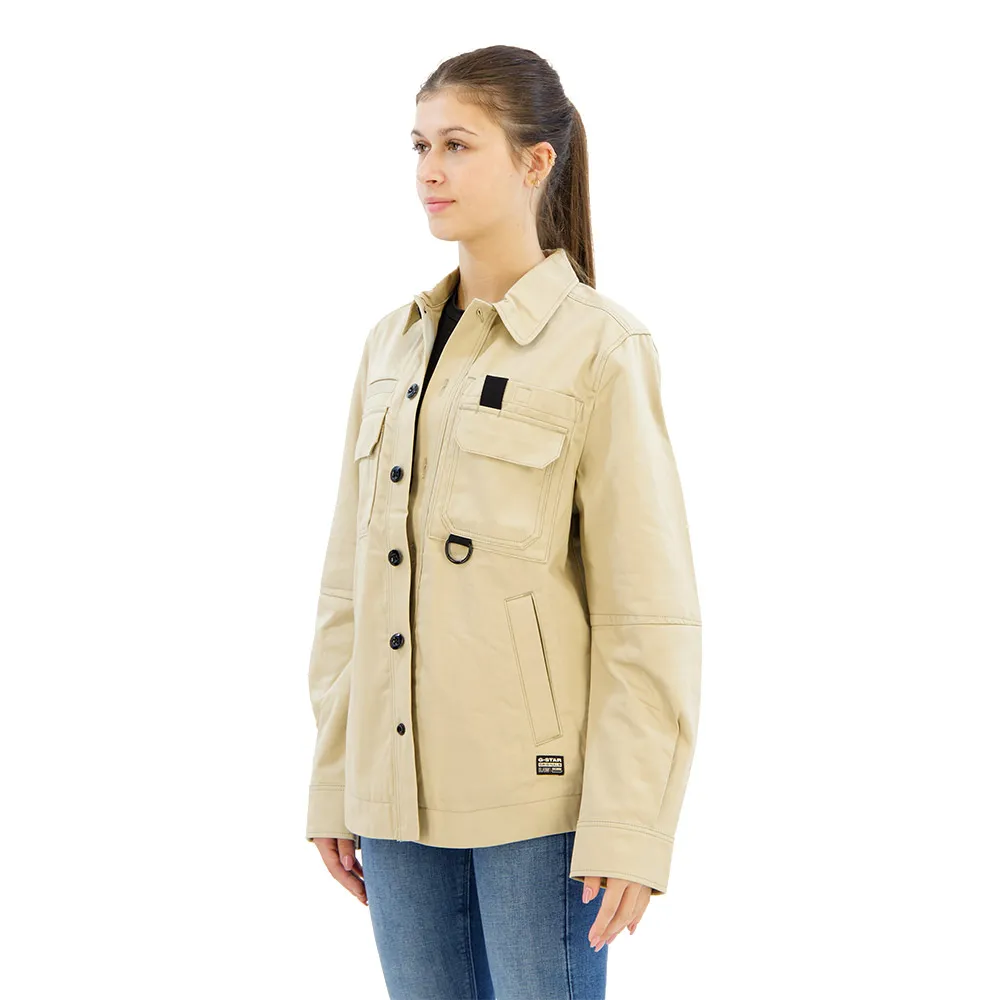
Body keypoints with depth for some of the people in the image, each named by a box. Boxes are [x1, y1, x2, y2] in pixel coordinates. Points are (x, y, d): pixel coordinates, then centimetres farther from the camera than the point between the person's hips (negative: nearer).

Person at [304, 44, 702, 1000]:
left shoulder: (598, 348, -7)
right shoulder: (392, 347, 11)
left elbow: (649, 612, -10)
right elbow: (349, 583, 13)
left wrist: (628, 829, -13)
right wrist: (333, 784, 11)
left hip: (536, 786, -5)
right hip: (400, 781, 5)